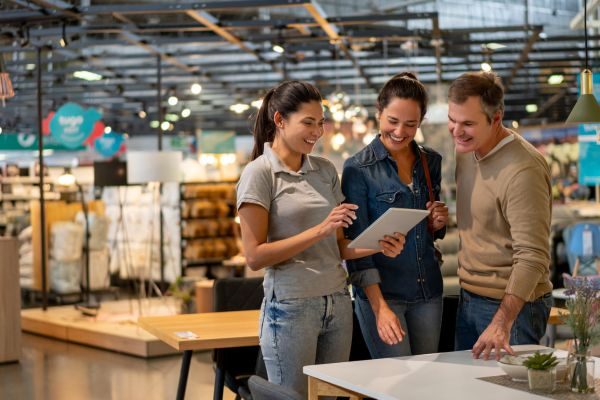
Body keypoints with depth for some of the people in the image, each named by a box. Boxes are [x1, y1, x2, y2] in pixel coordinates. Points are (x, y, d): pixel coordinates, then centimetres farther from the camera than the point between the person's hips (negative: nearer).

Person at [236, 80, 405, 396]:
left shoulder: (325, 170, 10)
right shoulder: (259, 173, -7)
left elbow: (338, 246, 14)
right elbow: (255, 256, -13)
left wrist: (378, 246, -5)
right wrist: (319, 230, -19)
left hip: (338, 302, 6)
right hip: (291, 306, -5)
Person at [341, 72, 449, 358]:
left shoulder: (431, 162, 7)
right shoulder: (358, 169, -8)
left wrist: (438, 224, -4)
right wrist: (379, 307, -20)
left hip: (427, 291, 5)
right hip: (380, 291, -5)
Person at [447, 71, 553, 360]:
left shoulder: (523, 170, -23)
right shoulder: (465, 151, 5)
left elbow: (532, 257, -28)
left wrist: (501, 324, -34)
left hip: (512, 304, -8)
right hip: (468, 299, 8)